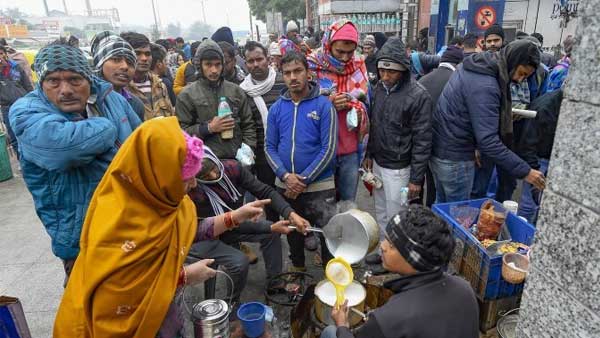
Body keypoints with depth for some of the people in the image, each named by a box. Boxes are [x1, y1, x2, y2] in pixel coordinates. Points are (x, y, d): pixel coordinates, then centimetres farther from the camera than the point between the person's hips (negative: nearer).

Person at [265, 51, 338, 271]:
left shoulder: (323, 105, -9)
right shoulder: (276, 108, 3)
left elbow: (328, 149, -13)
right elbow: (270, 147, 2)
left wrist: (304, 179, -16)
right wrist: (285, 176, -14)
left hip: (319, 185, -4)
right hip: (285, 185, 4)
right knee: (293, 232, 21)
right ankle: (298, 269, 44)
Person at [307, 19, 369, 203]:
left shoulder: (358, 65, 4)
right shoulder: (312, 65, -7)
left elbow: (366, 102, 9)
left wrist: (350, 100, -11)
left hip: (351, 149, 3)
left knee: (348, 202, 16)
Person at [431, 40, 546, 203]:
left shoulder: (476, 66, 6)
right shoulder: (485, 86, -24)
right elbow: (489, 141, -27)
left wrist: (475, 146, 10)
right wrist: (525, 171, -22)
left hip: (439, 149, 9)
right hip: (455, 159, -9)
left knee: (443, 205, 21)